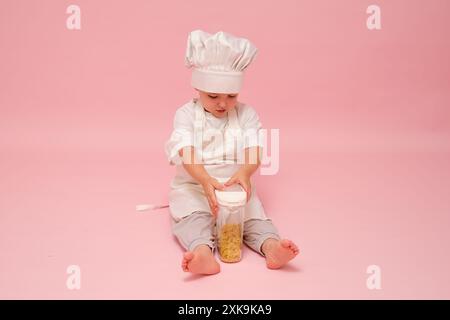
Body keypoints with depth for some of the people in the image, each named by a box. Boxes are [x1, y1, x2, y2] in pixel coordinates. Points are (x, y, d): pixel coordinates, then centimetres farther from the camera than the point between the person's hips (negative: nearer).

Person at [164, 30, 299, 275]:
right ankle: (203, 253, -51)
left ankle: (271, 246, -40)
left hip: (234, 184, 2)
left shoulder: (246, 114, 0)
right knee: (192, 217, -30)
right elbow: (187, 153, -18)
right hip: (193, 184, -2)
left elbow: (253, 151, -12)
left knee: (253, 214, -23)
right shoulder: (186, 114, -4)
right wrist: (205, 180, -38)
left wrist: (244, 173, -37)